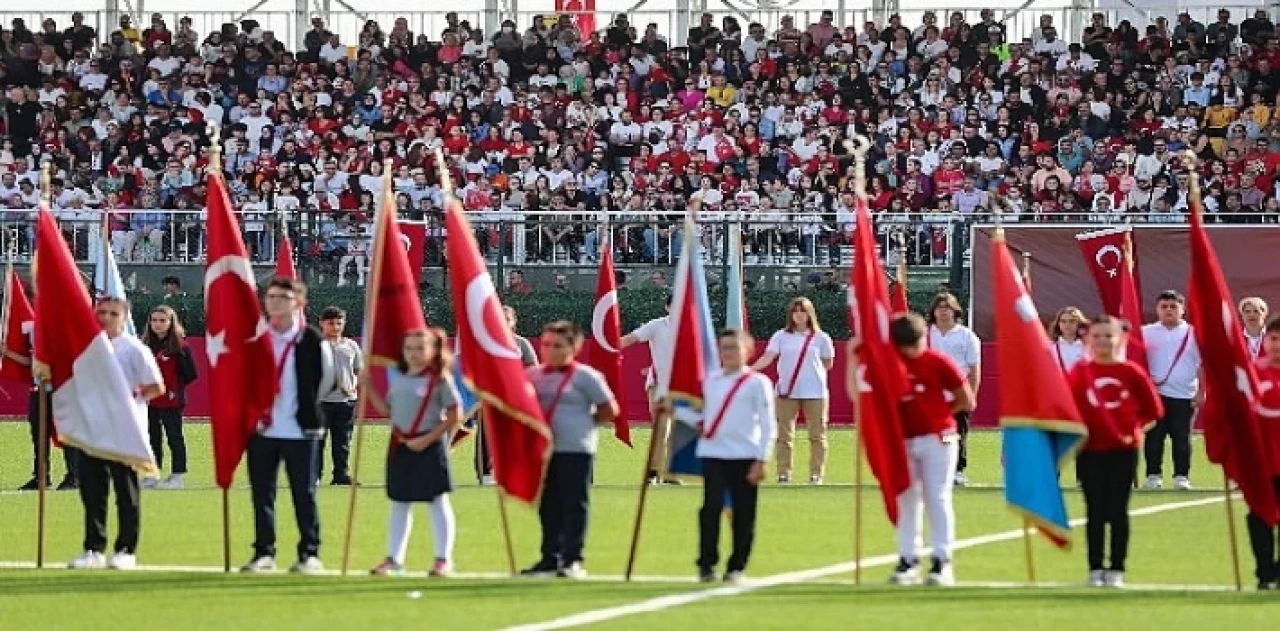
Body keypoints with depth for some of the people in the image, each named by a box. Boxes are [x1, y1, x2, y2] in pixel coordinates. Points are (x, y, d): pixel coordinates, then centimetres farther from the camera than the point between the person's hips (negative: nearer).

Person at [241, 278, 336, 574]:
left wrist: (306, 409, 6)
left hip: (300, 431, -4)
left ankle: (310, 553, 7)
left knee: (304, 494, 1)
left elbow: (326, 380, 2)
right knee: (262, 493, 6)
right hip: (261, 429, 4)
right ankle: (264, 552, 13)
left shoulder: (312, 341, -5)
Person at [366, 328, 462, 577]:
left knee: (437, 502, -1)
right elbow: (388, 410, 15)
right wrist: (369, 388, 6)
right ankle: (394, 558, 20)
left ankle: (443, 559, 4)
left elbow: (455, 416, -12)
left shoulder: (440, 379, -9)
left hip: (429, 446, -6)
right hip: (400, 445, 7)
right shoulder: (399, 378, 9)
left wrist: (427, 439, -17)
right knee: (399, 503, 13)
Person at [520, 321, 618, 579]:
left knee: (573, 504, -4)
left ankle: (572, 560, -2)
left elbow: (609, 411, -1)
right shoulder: (532, 375, 11)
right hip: (542, 449, 6)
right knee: (548, 506, 10)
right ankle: (550, 559, 17)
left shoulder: (585, 376, -4)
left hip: (574, 450, -6)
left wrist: (582, 422, 0)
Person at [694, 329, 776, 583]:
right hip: (712, 454, 2)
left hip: (745, 457, -2)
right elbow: (700, 415, 22)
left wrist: (761, 461, -9)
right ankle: (706, 564, -6)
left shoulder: (757, 383, 2)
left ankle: (736, 567, 9)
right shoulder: (710, 382, 14)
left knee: (743, 513, 0)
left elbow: (767, 426, -2)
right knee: (711, 508, -9)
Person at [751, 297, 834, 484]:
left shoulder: (820, 338, 3)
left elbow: (828, 363, 12)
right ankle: (783, 473, 6)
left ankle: (816, 474, 7)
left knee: (817, 434, 1)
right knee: (784, 434, 1)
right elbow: (768, 357, -9)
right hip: (787, 392, 1)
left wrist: (812, 372, -1)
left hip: (815, 392, -1)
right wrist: (750, 369, -26)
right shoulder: (782, 336, 3)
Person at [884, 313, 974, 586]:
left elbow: (966, 401, -1)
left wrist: (939, 414, 3)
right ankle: (907, 560, 14)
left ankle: (942, 562, -1)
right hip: (904, 440, 4)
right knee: (906, 500, 8)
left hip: (937, 439, -4)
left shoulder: (938, 362, -6)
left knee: (937, 499, -4)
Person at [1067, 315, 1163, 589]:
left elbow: (1153, 408, 4)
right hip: (1090, 451, 0)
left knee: (1118, 510, 1)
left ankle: (1117, 569, 7)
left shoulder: (1132, 372, -1)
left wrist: (1133, 428, -1)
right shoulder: (1080, 372, -1)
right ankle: (1095, 569, 7)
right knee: (1095, 511, 2)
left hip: (1123, 450, 0)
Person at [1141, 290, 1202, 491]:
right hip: (1155, 393, 1)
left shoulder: (1193, 334, 2)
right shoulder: (1146, 333, 4)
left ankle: (1181, 476, 6)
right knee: (1154, 437, 1)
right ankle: (1153, 476, 6)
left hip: (1184, 395, -1)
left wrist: (1201, 392, -2)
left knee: (1181, 438, 1)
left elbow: (1203, 364, 3)